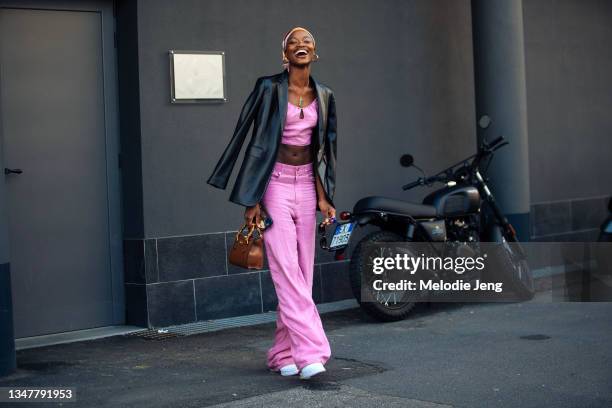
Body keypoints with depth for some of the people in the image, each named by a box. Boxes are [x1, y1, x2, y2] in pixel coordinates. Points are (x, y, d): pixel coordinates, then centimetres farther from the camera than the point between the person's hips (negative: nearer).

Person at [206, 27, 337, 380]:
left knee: (303, 273, 4)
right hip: (276, 184, -5)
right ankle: (310, 351, -14)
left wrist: (323, 198, 3)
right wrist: (252, 200, -10)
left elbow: (323, 151, 12)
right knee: (286, 270, -12)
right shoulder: (270, 88, -4)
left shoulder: (324, 96, 10)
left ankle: (284, 353, 13)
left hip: (306, 185, 5)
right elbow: (258, 143, -6)